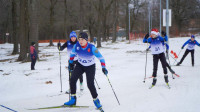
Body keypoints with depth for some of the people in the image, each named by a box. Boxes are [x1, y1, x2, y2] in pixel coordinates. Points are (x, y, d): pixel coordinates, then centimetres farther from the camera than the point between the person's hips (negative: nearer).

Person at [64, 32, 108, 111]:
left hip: (90, 67, -4)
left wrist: (103, 68, -31)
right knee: (73, 79, -14)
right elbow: (72, 54, 6)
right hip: (80, 65, 4)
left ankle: (96, 100, 7)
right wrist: (71, 63, 13)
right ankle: (73, 99, -1)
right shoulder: (77, 46, -16)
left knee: (90, 84, -15)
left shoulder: (92, 48, -27)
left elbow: (100, 57, -22)